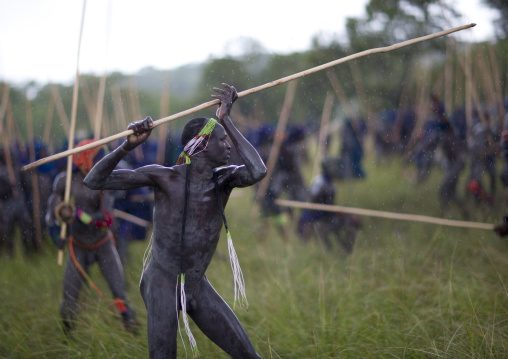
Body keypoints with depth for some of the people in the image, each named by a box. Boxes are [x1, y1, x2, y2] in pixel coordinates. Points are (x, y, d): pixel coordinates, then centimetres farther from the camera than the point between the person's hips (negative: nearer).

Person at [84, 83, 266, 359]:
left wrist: (226, 119, -22)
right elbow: (94, 181, -12)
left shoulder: (225, 178, -2)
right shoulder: (163, 176, -12)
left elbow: (257, 172, -26)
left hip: (198, 287, 5)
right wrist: (129, 145, -26)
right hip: (162, 285, -5)